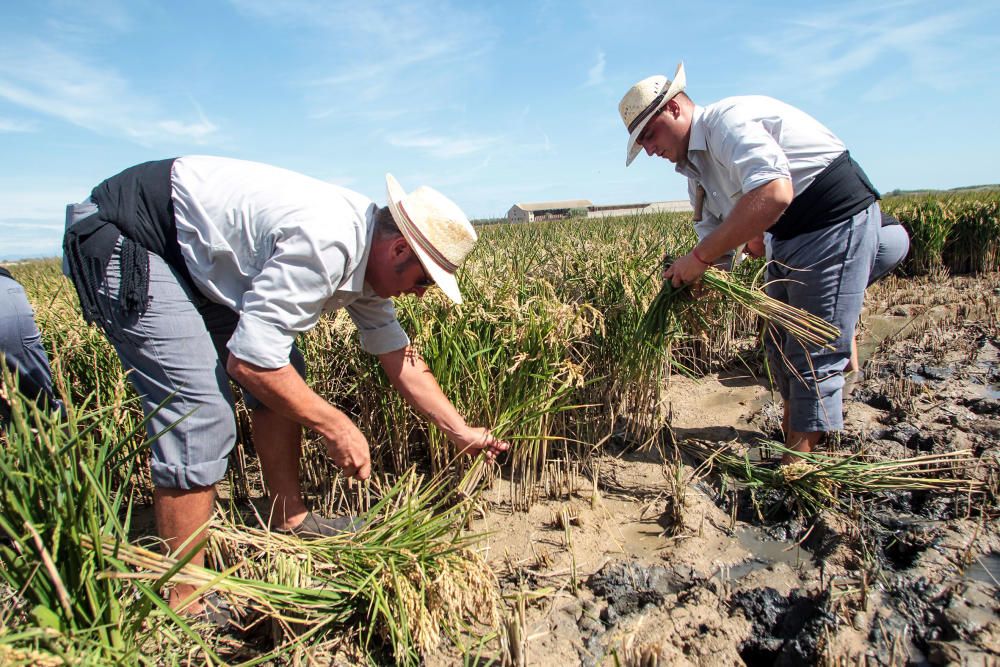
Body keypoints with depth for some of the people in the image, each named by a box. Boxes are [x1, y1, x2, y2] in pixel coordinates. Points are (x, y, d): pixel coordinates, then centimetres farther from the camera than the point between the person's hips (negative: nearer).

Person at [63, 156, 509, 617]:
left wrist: (461, 433, 10)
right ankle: (184, 606, -2)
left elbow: (399, 357, 7)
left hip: (193, 252, 9)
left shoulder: (369, 255, -1)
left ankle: (290, 519, 21)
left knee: (283, 380, 7)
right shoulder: (324, 245, -31)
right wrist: (334, 427, -18)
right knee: (201, 416, -18)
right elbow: (249, 362, -30)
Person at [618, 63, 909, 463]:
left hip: (837, 218, -10)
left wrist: (699, 256, -33)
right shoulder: (696, 166, 8)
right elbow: (715, 233, 11)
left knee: (816, 353, -8)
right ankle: (794, 424, 37)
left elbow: (773, 193, -38)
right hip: (786, 236, 10)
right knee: (782, 343, 18)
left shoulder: (728, 119, -22)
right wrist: (691, 277, -9)